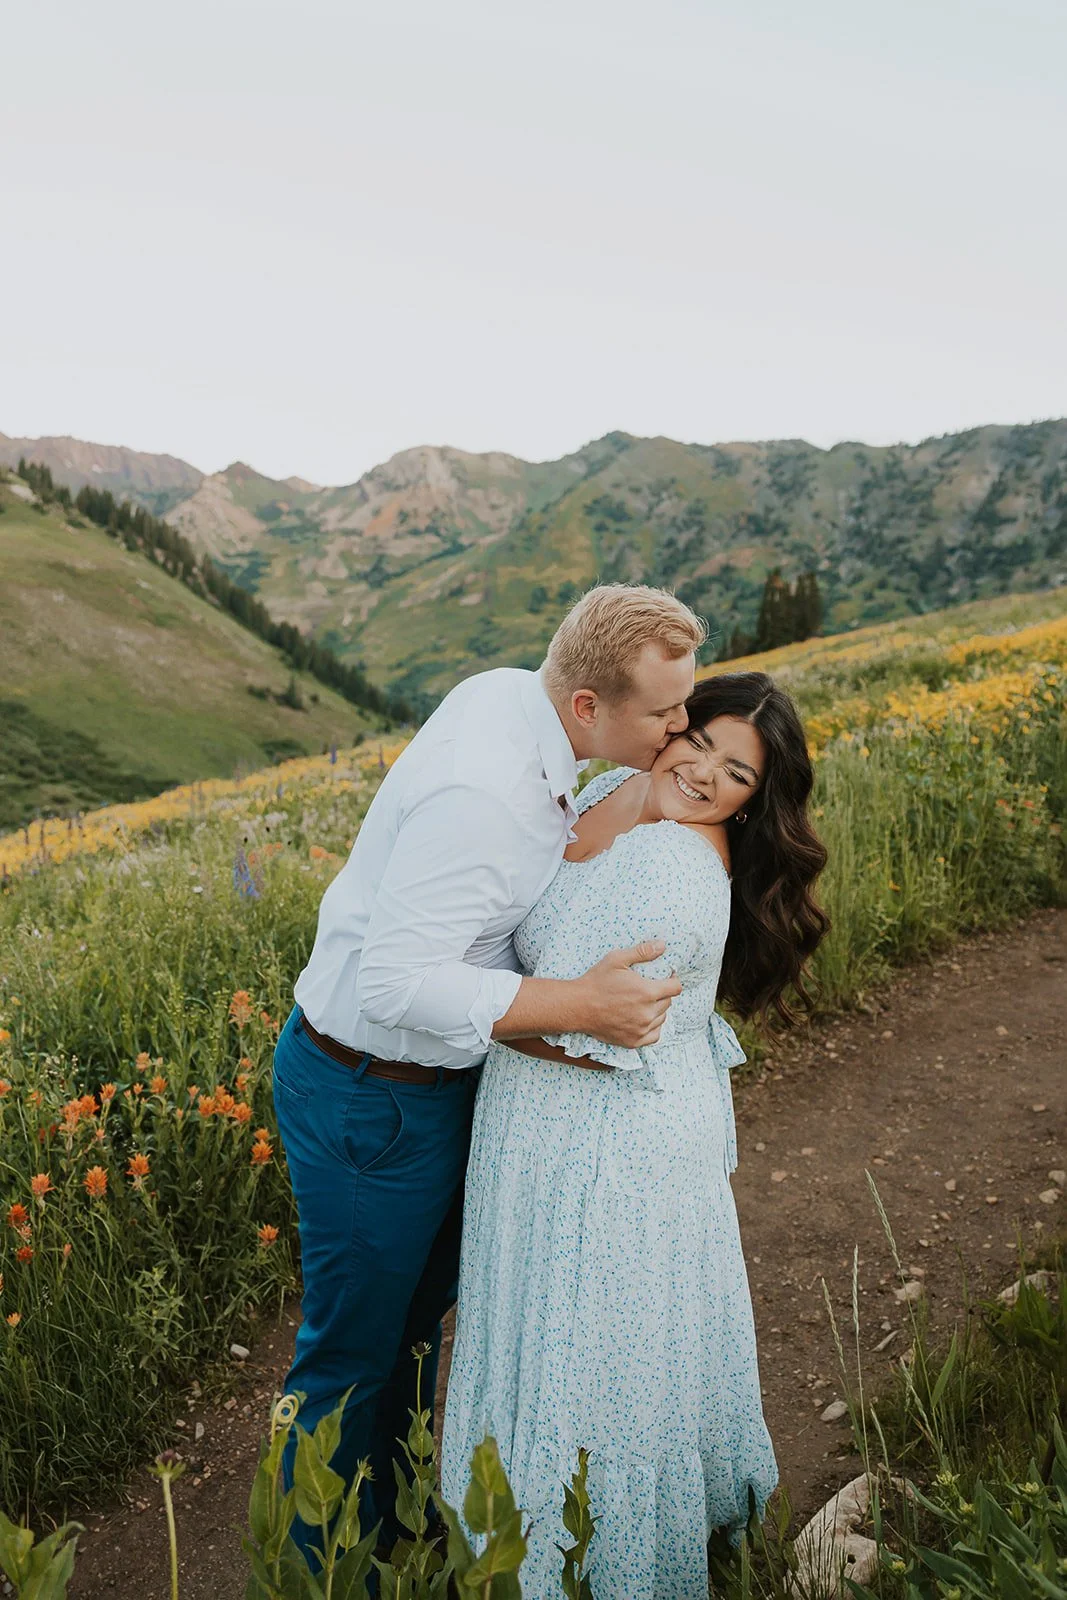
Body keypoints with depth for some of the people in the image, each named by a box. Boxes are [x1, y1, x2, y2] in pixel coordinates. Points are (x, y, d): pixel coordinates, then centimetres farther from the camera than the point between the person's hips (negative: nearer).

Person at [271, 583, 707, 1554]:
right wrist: (578, 1006, -32)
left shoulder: (509, 694, -6)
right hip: (374, 1103, -9)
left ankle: (396, 1515, 49)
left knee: (419, 1311, 26)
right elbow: (397, 983, -34)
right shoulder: (483, 793, -34)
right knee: (356, 1350, 13)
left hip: (430, 1076, 9)